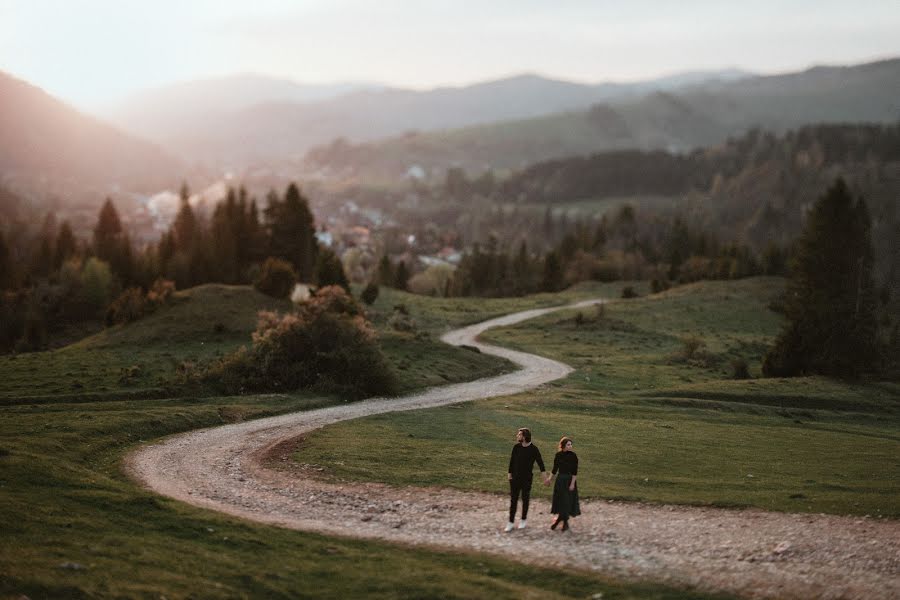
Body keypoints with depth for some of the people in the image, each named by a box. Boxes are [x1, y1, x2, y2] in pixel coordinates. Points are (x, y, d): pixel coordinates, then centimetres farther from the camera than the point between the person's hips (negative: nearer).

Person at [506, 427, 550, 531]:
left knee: (525, 499, 10)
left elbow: (540, 463, -11)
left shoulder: (533, 449, -10)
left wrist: (545, 477, -17)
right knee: (513, 499, 2)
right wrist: (509, 474, 4)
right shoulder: (516, 447, -1)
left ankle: (523, 520, 25)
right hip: (515, 478, 2)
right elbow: (512, 461, 6)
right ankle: (511, 522, 8)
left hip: (527, 479, -2)